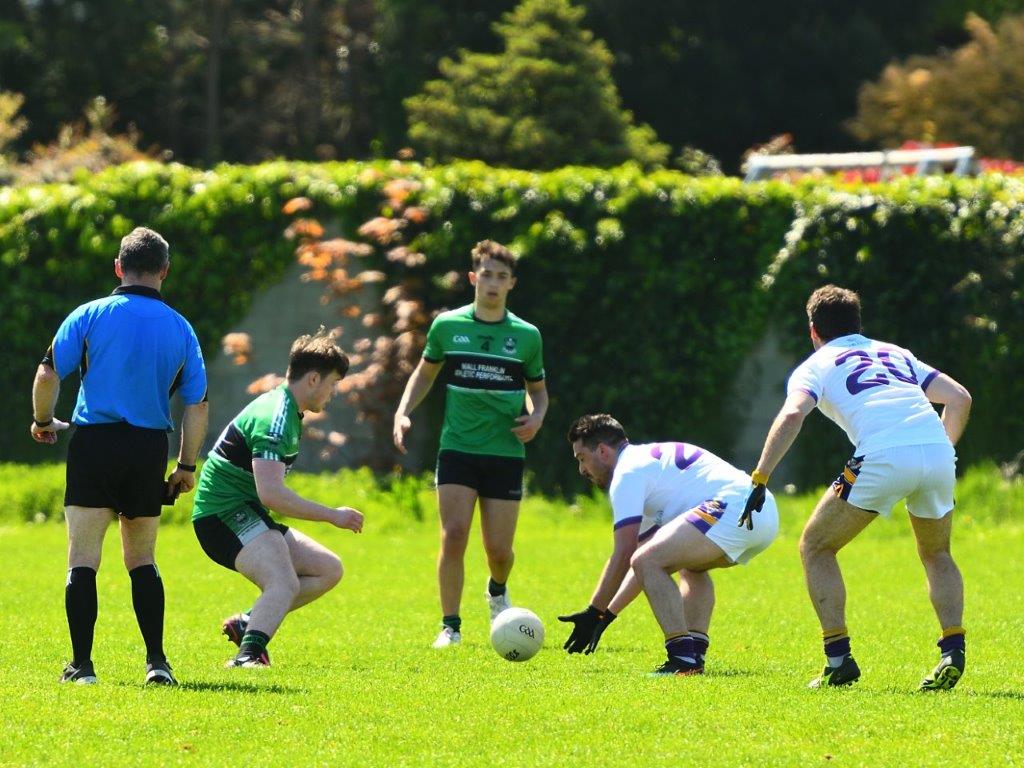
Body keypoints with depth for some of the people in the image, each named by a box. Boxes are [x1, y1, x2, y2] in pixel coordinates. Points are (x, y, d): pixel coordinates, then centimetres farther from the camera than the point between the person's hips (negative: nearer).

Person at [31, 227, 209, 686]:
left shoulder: (89, 316, -1)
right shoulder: (180, 329, 6)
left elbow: (47, 375, -5)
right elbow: (197, 405, 5)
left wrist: (43, 422, 14)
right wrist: (186, 466, 14)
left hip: (95, 442, -3)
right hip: (149, 449, 3)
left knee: (82, 561, 0)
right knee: (142, 561, 15)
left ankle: (82, 664, -6)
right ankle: (156, 662, 6)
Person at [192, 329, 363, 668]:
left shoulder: (287, 413, 15)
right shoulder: (274, 418, -19)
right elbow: (270, 493, -30)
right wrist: (332, 515, -23)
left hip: (248, 516, 10)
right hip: (224, 515, -10)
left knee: (329, 569, 9)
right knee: (285, 583, -31)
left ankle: (247, 624, 4)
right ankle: (249, 655, -49)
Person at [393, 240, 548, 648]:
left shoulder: (526, 335, 3)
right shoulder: (447, 326, 2)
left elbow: (537, 389, 15)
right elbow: (425, 373, 16)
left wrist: (536, 416, -6)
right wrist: (403, 412, 1)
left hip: (506, 452, 0)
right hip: (457, 449, 0)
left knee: (499, 549, 1)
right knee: (453, 536, -14)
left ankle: (497, 591, 37)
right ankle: (450, 626, -4)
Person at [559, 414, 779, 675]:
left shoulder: (628, 472, 1)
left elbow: (624, 554, -5)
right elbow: (649, 557, 36)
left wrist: (594, 613, 1)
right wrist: (607, 613, 35)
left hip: (732, 506, -11)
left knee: (647, 563, -14)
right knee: (693, 567, 35)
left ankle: (683, 660, -17)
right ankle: (695, 654, 18)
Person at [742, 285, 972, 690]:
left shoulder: (816, 365, 18)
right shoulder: (896, 354, 32)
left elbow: (793, 414, -2)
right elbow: (960, 398, 23)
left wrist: (760, 478, -4)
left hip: (883, 457, -4)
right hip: (938, 453, 4)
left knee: (816, 548, 14)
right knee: (936, 555, 27)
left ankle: (839, 660, 5)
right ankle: (953, 651, 8)